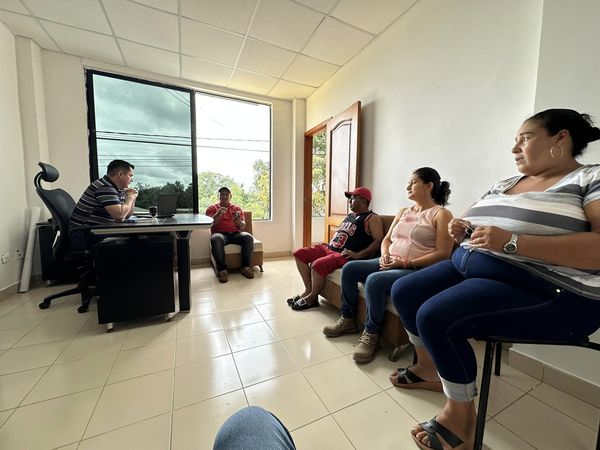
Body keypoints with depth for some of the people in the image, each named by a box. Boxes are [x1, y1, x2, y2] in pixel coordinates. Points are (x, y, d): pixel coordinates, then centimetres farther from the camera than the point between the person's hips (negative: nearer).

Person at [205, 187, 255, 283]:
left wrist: (240, 222, -14)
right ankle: (222, 269, -29)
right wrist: (218, 214, -16)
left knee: (248, 237, -30)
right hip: (220, 233, -2)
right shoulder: (212, 208, 15)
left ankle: (246, 267, -25)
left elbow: (243, 227, 11)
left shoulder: (237, 208, 19)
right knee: (216, 239, -38)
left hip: (235, 233, 2)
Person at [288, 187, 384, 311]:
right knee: (299, 254, 1)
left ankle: (312, 298, -7)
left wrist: (358, 255, -23)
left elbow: (378, 241, -16)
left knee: (318, 264, -33)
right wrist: (327, 244, 16)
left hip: (345, 255, -9)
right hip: (329, 248, 9)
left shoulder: (372, 218, -4)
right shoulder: (350, 215, 23)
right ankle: (308, 289, 3)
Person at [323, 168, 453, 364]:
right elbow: (387, 239, 18)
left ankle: (371, 334, -11)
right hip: (390, 264, 8)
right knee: (349, 268, -8)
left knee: (374, 280, -32)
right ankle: (348, 319, 7)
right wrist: (385, 255, -4)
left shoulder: (441, 214, -3)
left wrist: (406, 263, -19)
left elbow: (443, 254, -13)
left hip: (416, 270, -7)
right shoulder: (403, 212, 18)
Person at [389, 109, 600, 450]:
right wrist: (463, 230, 1)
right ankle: (429, 367, 23)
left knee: (435, 316, -27)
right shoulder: (504, 185, 18)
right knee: (403, 293, 0)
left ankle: (460, 414, 2)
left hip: (544, 290, -8)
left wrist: (512, 242, -26)